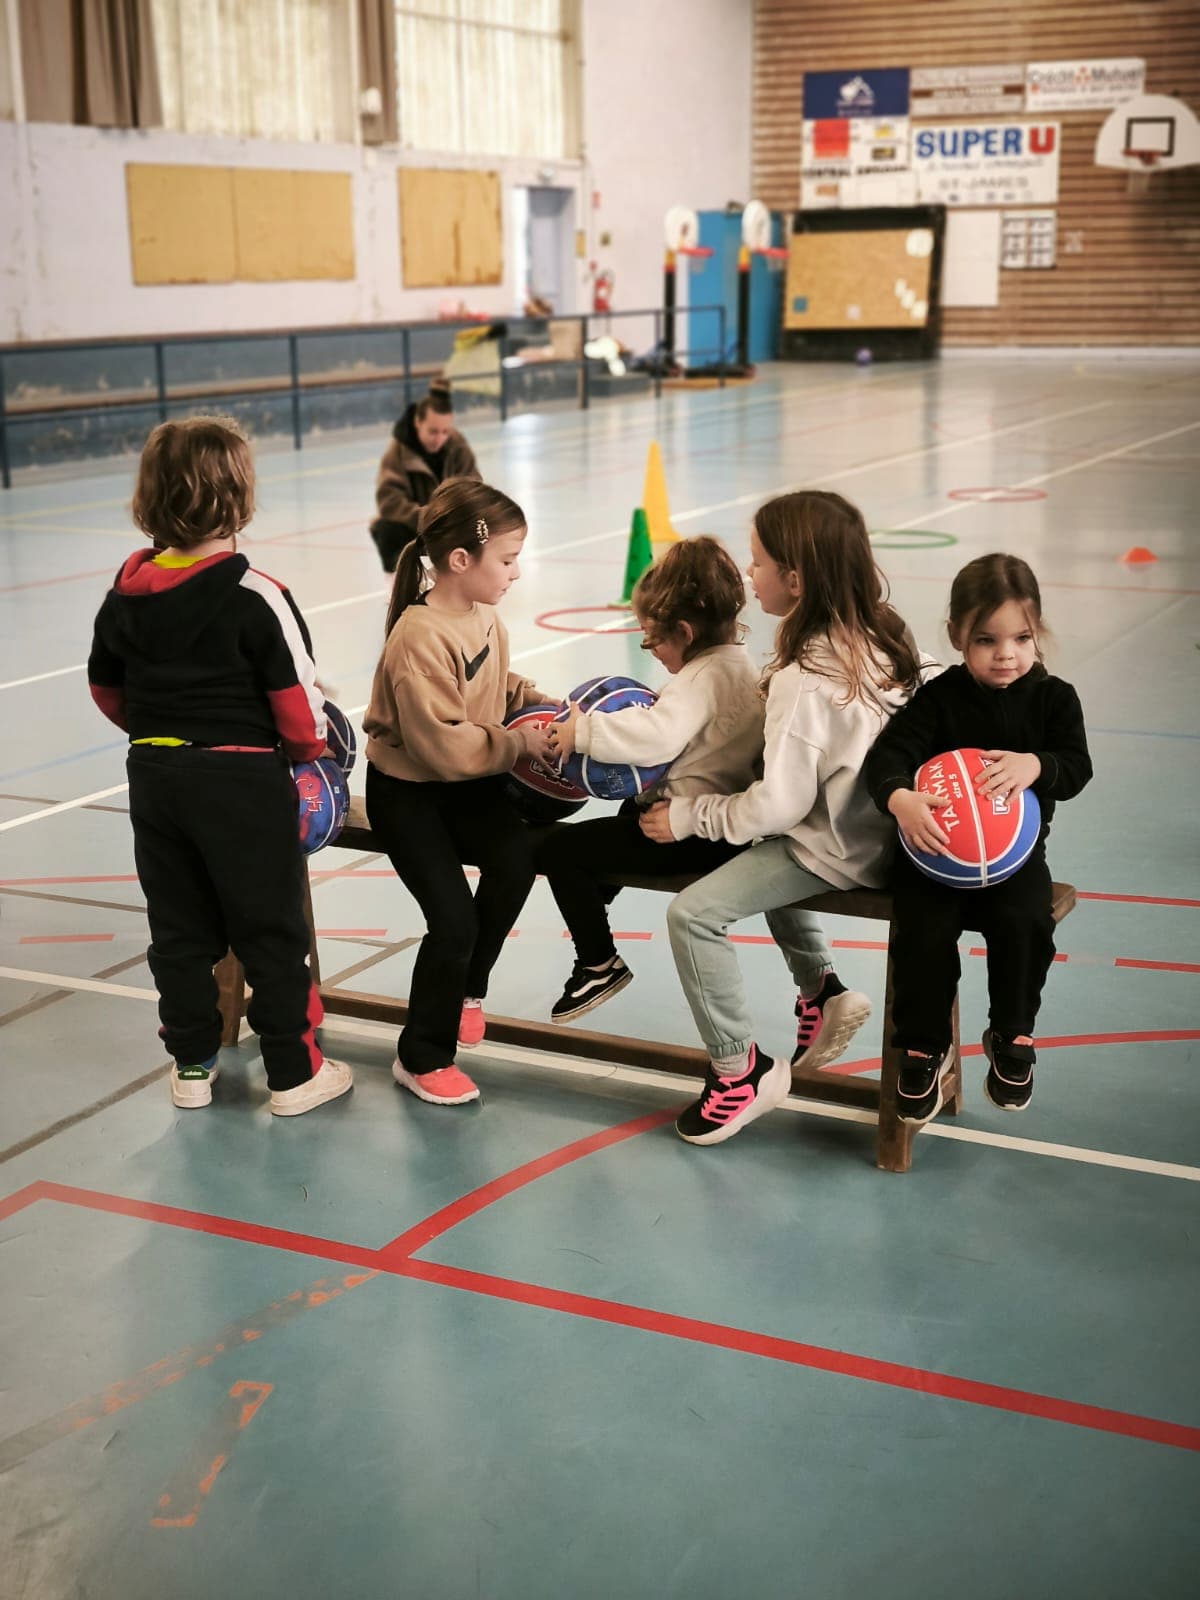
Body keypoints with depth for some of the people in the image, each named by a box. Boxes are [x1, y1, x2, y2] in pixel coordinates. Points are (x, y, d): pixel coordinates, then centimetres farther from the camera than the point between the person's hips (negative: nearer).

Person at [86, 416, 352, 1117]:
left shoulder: (126, 592, 1)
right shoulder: (256, 597, -18)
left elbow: (108, 692, 11)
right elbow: (298, 708, -16)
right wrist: (310, 746, 5)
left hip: (154, 775, 6)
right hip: (244, 780, -5)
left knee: (180, 930, 16)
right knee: (272, 932, 6)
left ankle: (192, 1064, 26)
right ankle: (294, 1072, 15)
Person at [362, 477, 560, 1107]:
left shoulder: (484, 615, -2)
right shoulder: (420, 640, -28)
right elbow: (444, 746, -29)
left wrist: (538, 703, -1)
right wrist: (521, 741, -21)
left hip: (466, 783, 7)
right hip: (406, 791, -7)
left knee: (516, 858, -19)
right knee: (453, 917, -13)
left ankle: (465, 988, 8)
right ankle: (422, 1058, 10)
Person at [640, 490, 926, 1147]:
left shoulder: (804, 679, -26)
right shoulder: (882, 639, -1)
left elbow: (779, 803, -23)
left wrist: (688, 814, -12)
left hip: (833, 850, -10)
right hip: (876, 830, 10)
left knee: (693, 912, -11)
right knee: (765, 861, 34)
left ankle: (740, 1070, -1)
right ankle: (823, 993, 32)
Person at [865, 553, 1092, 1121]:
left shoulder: (1054, 697, 1)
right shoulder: (940, 697, -5)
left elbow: (1076, 766, -9)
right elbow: (888, 752, -15)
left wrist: (1034, 765, -33)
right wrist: (899, 798, -37)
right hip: (936, 846, -1)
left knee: (1024, 923, -26)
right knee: (923, 932, -23)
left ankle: (1012, 1037, 0)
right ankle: (922, 1047, 1)